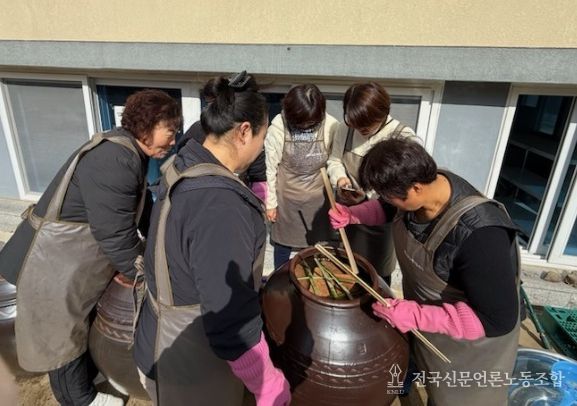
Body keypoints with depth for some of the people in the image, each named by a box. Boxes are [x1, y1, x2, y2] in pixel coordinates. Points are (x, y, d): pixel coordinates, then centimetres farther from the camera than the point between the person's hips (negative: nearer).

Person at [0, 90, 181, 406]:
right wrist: (141, 273, -14)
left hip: (80, 257, 9)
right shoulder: (113, 160, -30)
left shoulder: (129, 153, 4)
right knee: (64, 332, 12)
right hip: (57, 262, -9)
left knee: (84, 321, 26)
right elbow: (114, 232, -28)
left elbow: (136, 212, 10)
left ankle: (92, 372, 47)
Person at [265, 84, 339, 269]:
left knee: (316, 244, 13)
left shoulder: (330, 125, -15)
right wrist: (270, 202, -4)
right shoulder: (278, 126, -16)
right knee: (283, 242, 18)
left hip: (317, 197, 0)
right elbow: (270, 167, -9)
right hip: (286, 196, 0)